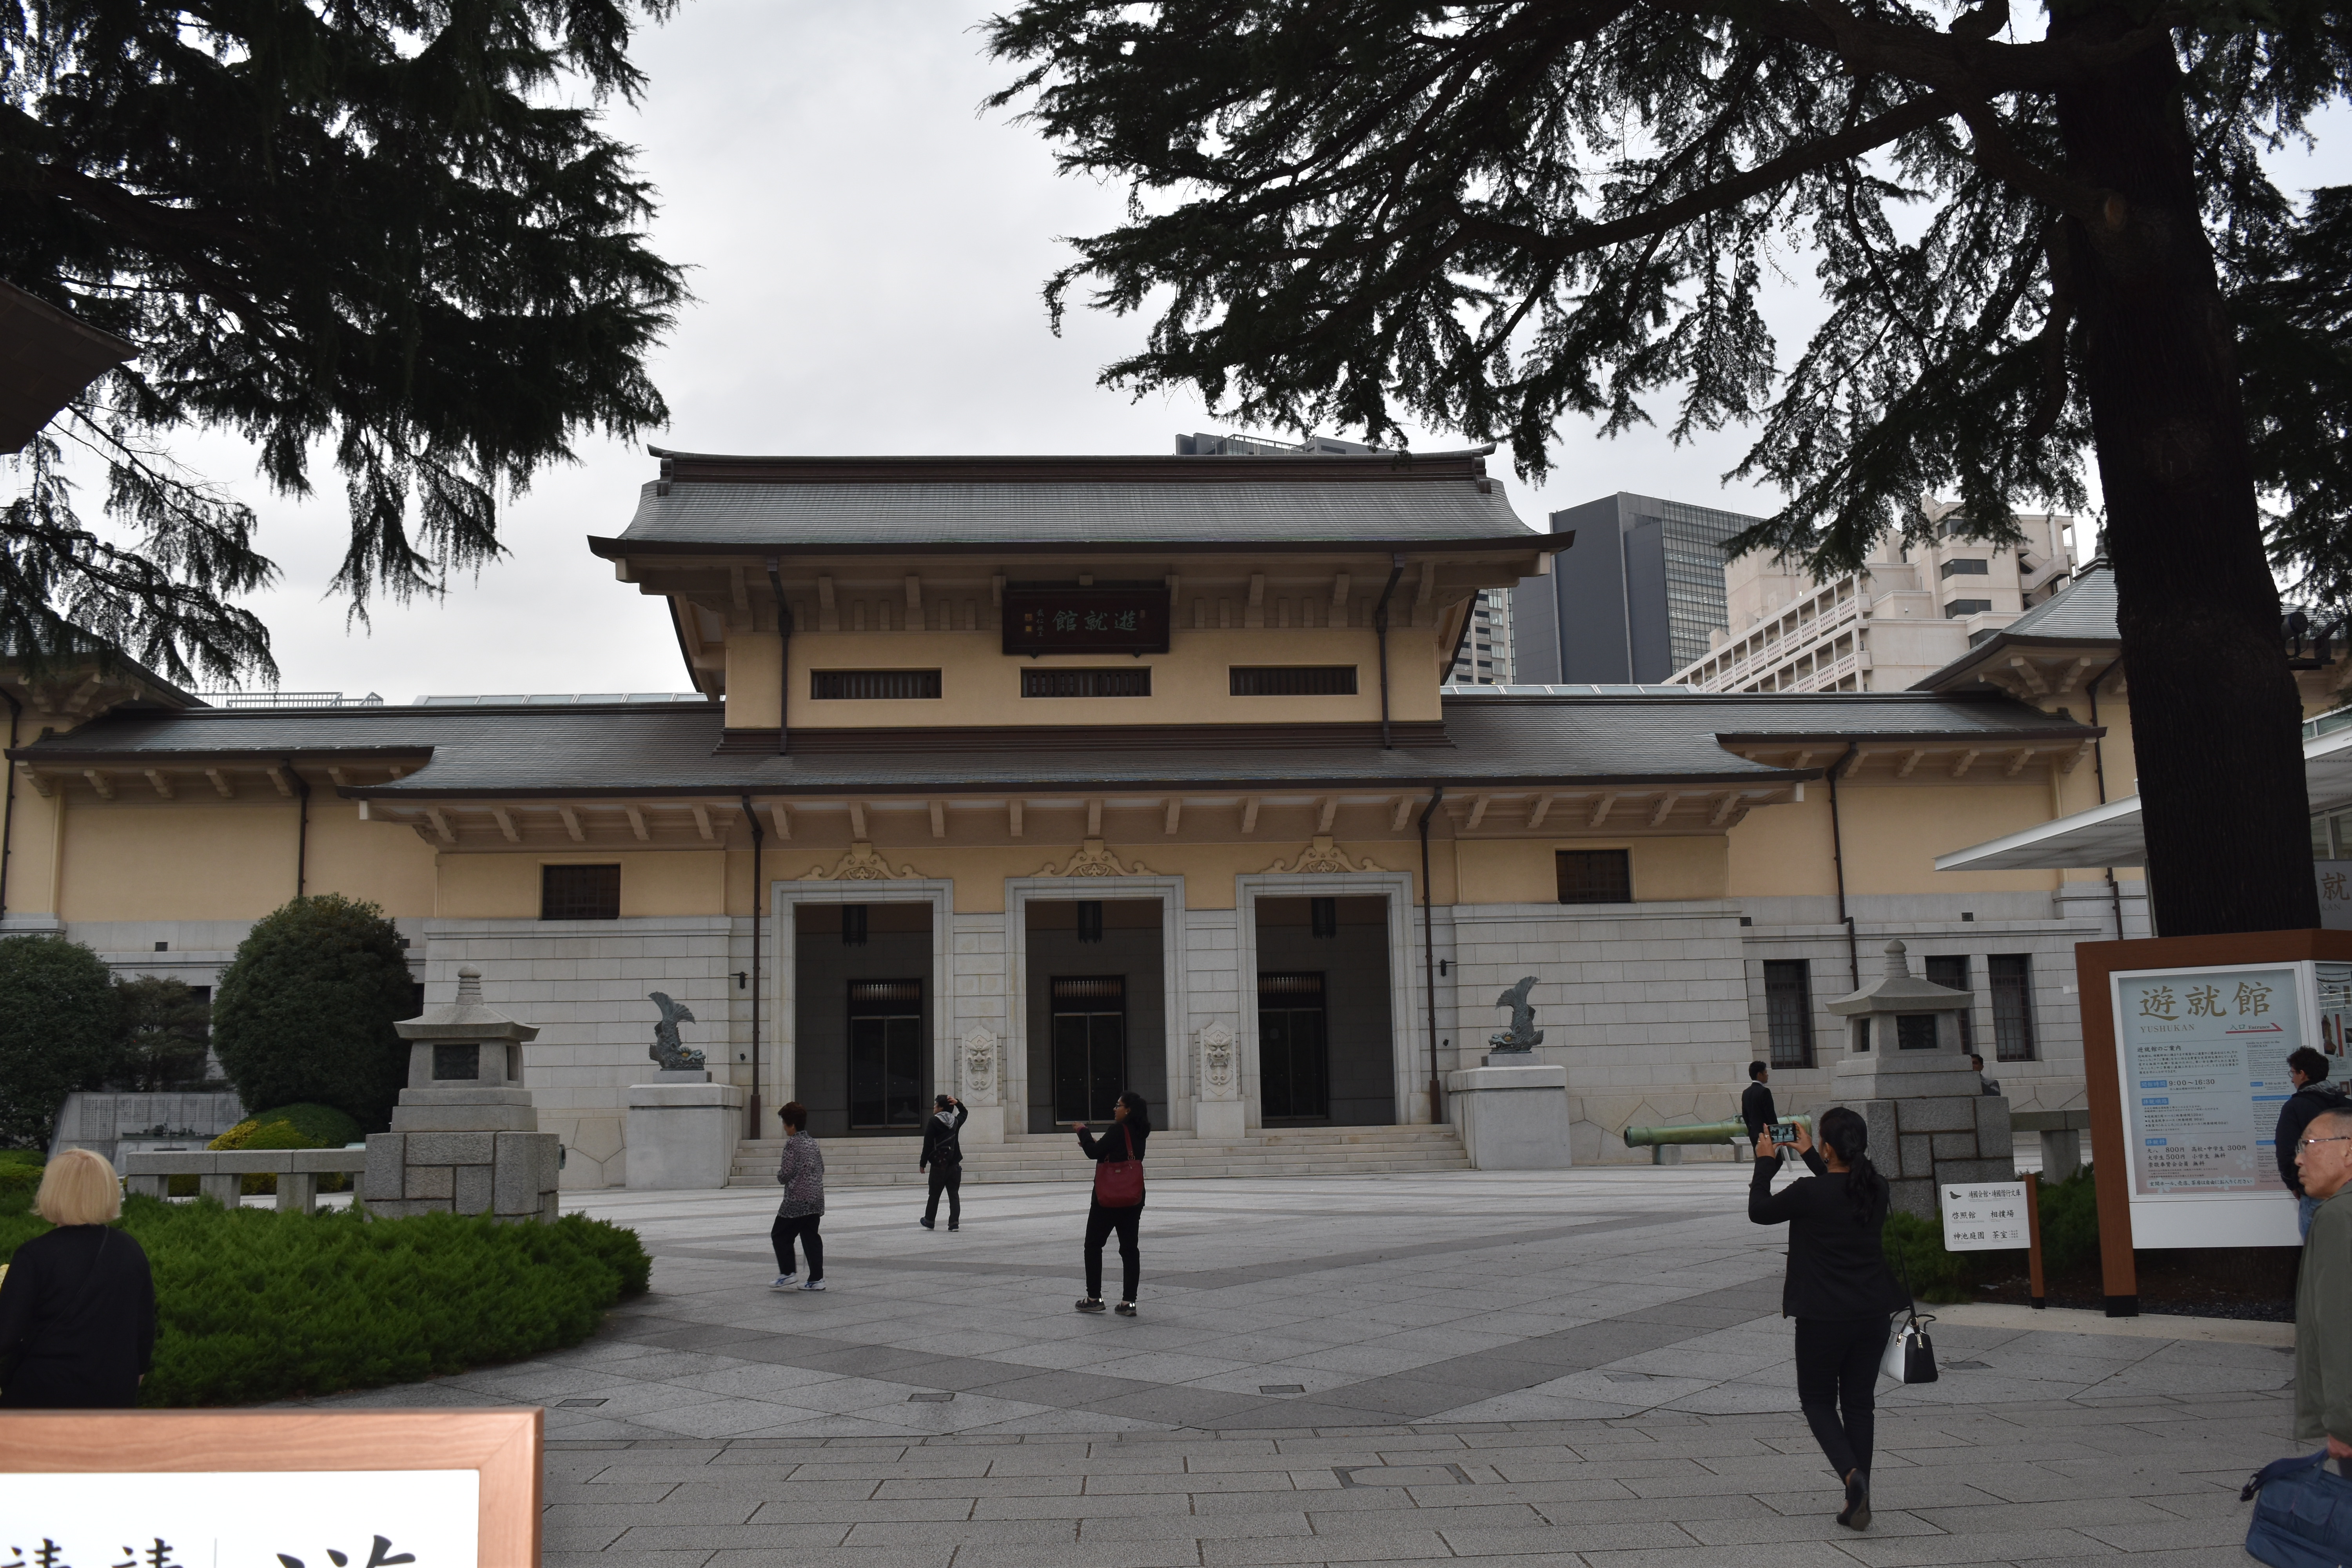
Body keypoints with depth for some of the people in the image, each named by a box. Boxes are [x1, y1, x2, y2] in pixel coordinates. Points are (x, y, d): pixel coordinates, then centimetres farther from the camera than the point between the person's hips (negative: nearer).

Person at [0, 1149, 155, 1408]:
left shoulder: (36, 1255, -16)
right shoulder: (132, 1251, -1)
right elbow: (145, 1324, 7)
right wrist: (137, 1372, 21)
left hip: (43, 1395, -4)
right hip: (115, 1393, 4)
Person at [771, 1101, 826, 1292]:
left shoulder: (792, 1143, -12)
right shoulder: (813, 1143, 11)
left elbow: (786, 1174, -15)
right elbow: (821, 1169, 16)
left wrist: (780, 1174, 6)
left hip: (796, 1200, -7)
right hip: (817, 1199, 7)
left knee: (780, 1235, 6)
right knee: (811, 1237, 9)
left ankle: (787, 1273, 1)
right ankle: (817, 1279, 5)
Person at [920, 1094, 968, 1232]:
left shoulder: (933, 1122, -10)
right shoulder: (956, 1121, 6)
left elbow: (928, 1144, -11)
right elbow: (964, 1113, 29)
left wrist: (923, 1163, -3)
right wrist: (958, 1103, 10)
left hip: (939, 1165, -4)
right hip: (955, 1165, 4)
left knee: (934, 1195, 10)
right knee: (954, 1195, 3)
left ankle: (930, 1221, 23)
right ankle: (954, 1223, -3)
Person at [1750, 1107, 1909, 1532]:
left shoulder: (1809, 1193, -19)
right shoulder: (1877, 1188, -2)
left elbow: (1759, 1211, -2)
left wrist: (1765, 1163, 11)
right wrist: (1809, 1156, 30)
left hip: (1823, 1317, -5)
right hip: (1872, 1313, 5)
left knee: (1817, 1399, 12)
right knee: (1858, 1402, 15)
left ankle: (1852, 1474, -11)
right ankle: (1857, 1499, 16)